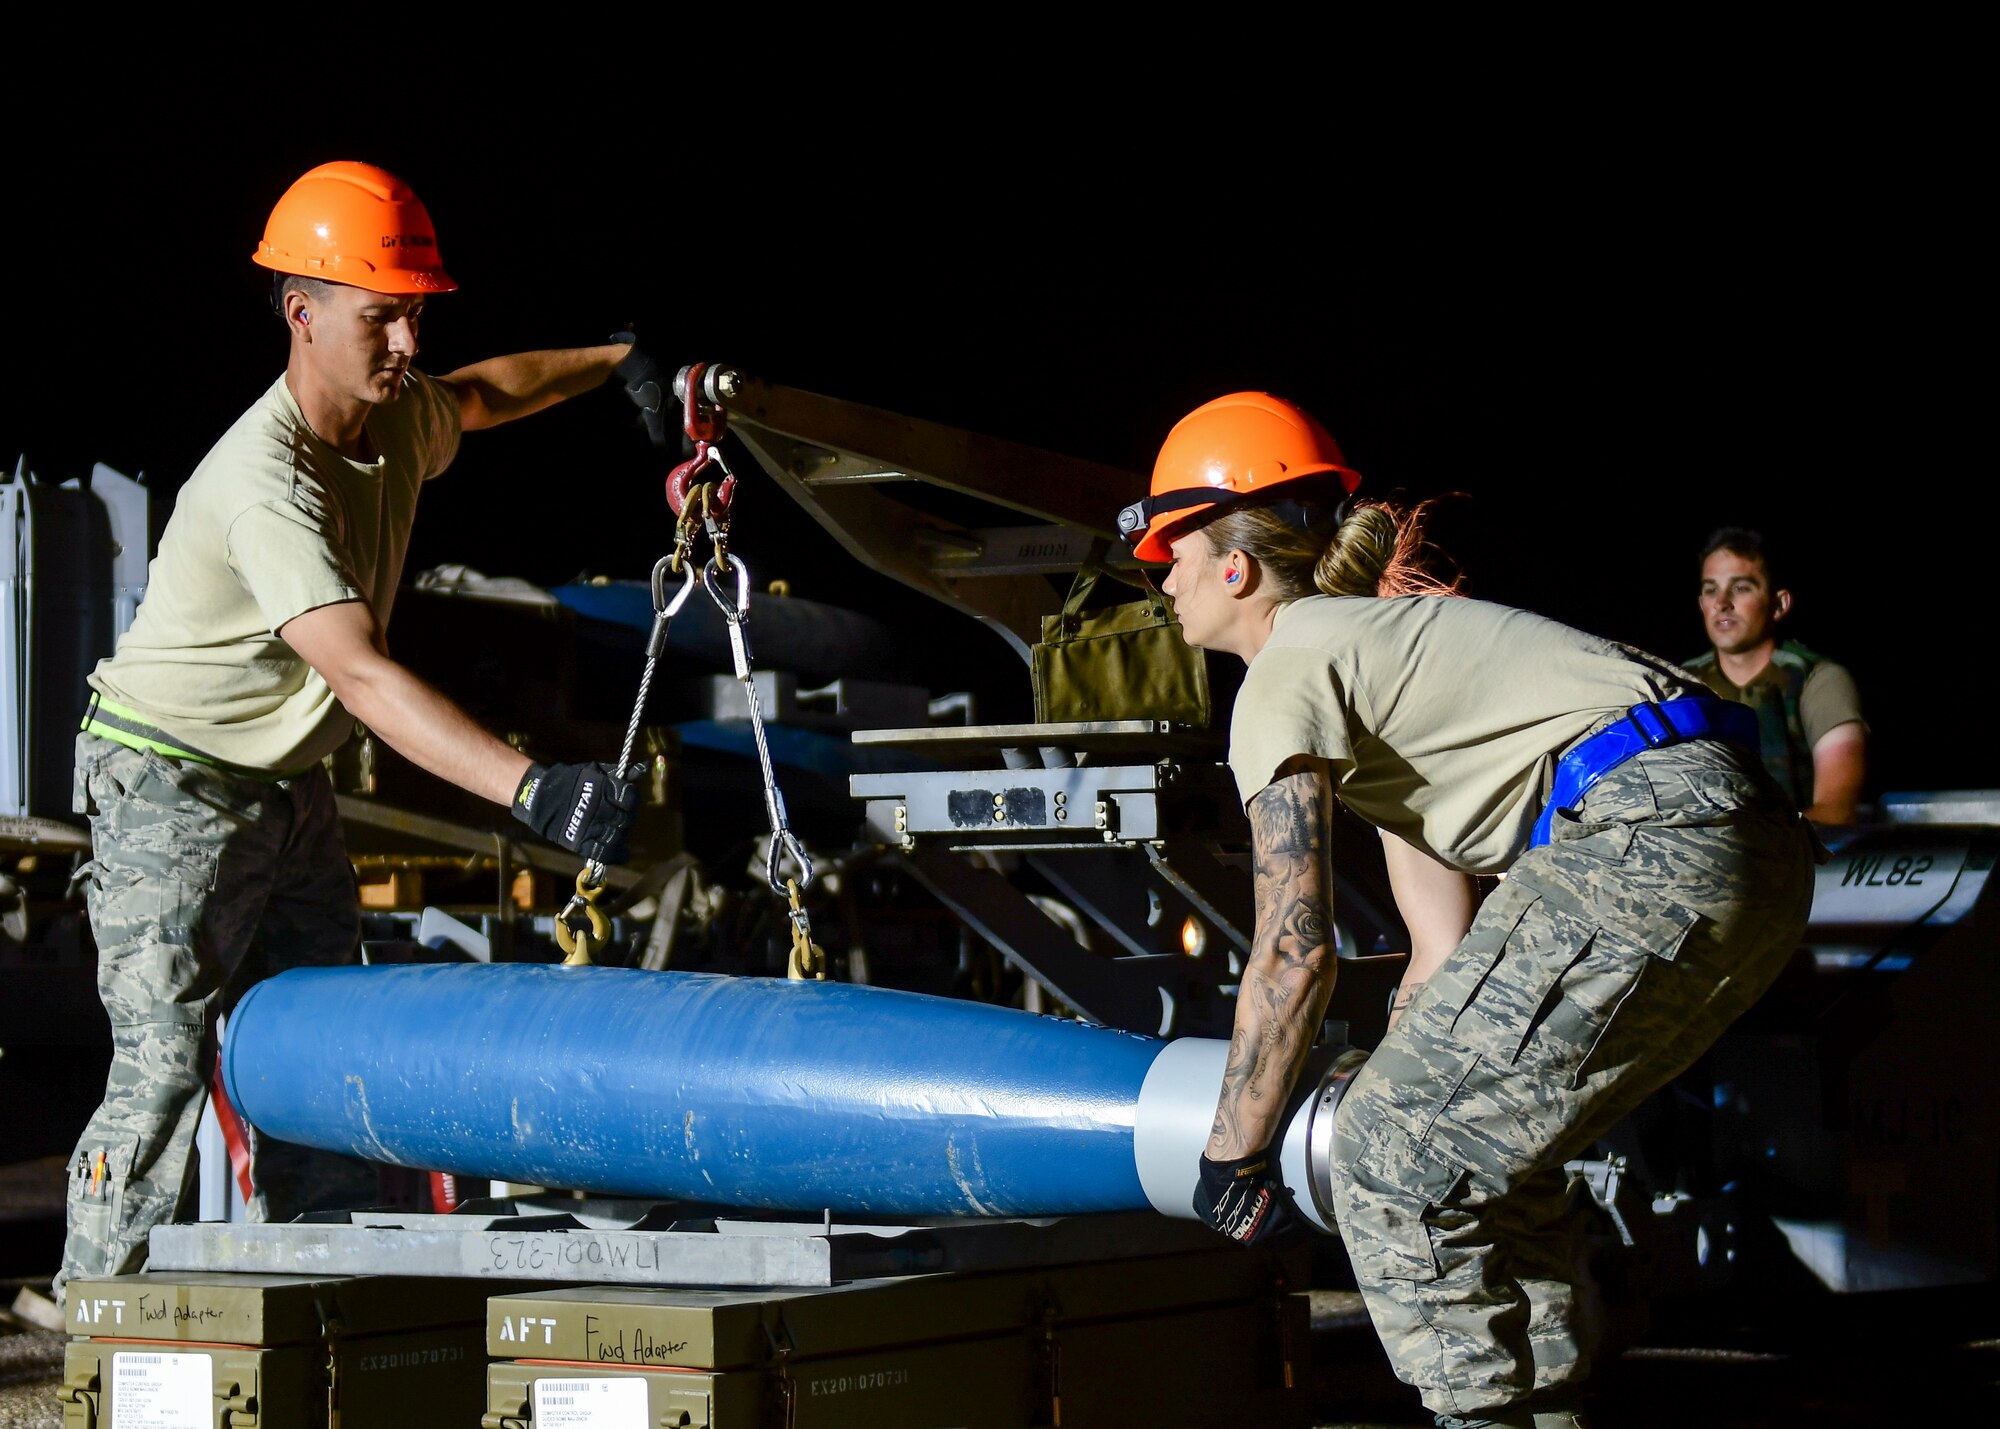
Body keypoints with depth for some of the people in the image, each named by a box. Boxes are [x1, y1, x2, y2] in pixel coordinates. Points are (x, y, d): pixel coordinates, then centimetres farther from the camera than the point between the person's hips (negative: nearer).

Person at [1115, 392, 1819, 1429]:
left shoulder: (1285, 677, 1)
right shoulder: (1377, 644, 28)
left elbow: (1293, 954, -4)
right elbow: (1444, 944, 26)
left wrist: (1232, 1159, 5)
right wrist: (1414, 1089, 29)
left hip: (1648, 841, -10)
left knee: (1392, 1157, -4)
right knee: (1481, 1147, 20)